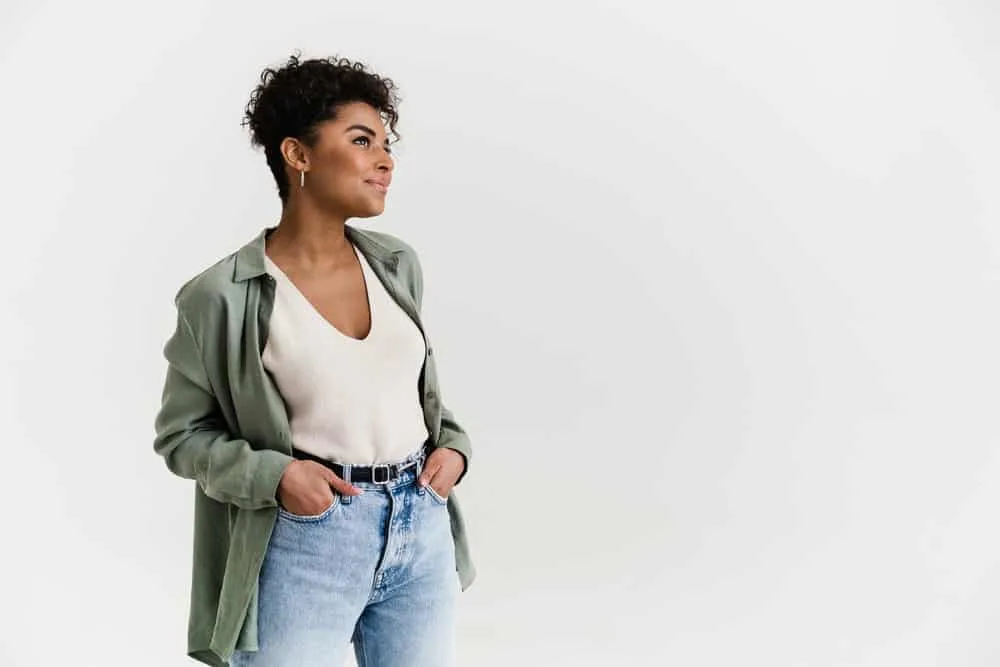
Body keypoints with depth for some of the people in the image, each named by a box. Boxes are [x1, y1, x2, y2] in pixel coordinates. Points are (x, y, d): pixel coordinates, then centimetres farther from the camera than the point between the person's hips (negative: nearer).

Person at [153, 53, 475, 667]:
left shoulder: (397, 263, 4)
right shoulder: (223, 296, -10)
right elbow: (181, 434, -1)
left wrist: (452, 443, 1)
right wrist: (272, 474, -16)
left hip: (423, 532, 5)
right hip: (307, 540, -4)